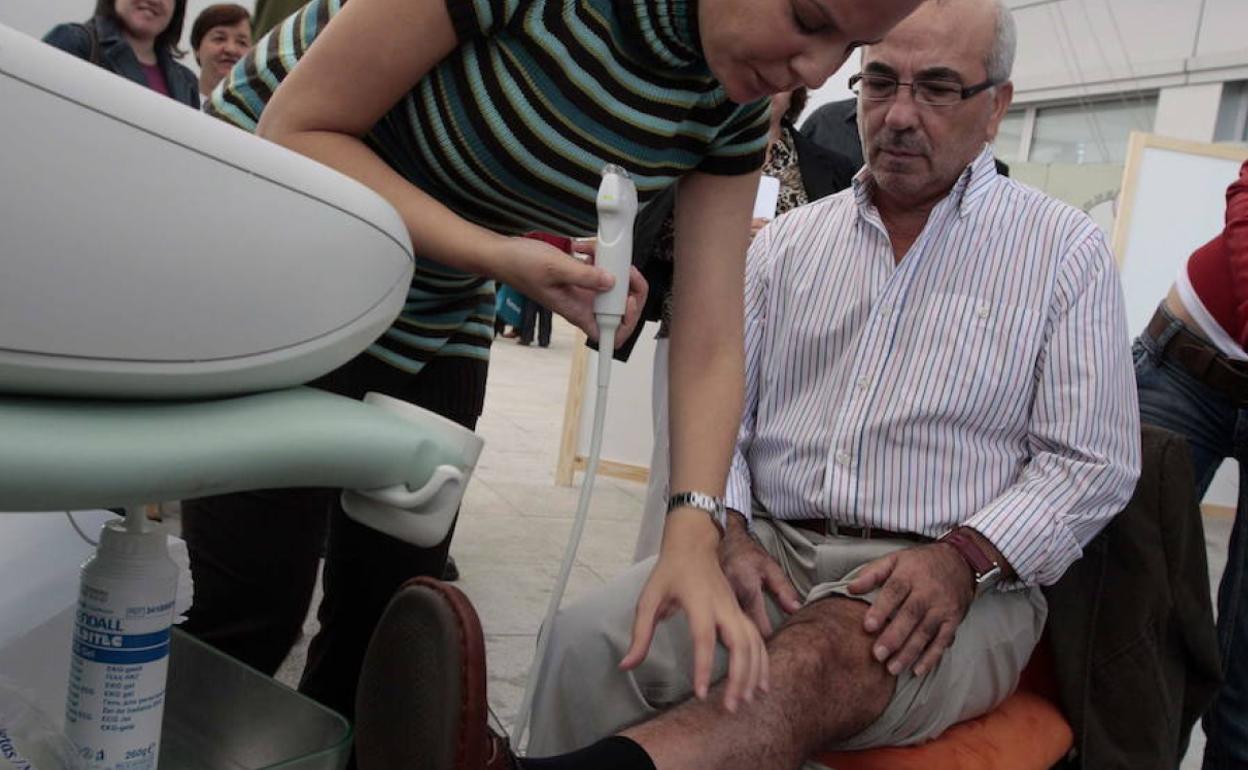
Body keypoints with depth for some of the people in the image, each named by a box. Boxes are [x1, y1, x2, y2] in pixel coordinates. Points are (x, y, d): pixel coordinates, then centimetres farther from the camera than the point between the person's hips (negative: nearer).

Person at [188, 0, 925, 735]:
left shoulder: (737, 104, -11)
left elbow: (710, 341, -13)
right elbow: (295, 131, -22)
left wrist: (694, 535, -26)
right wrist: (494, 255, -32)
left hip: (431, 315, 5)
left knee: (396, 611, 3)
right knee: (254, 591, -9)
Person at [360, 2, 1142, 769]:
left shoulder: (1065, 249, 4)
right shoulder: (789, 241, 13)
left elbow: (1093, 462, 0)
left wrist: (962, 560, -16)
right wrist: (727, 530, -9)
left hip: (961, 582, -3)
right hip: (770, 546, 3)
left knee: (825, 659, -38)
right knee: (592, 636, -26)